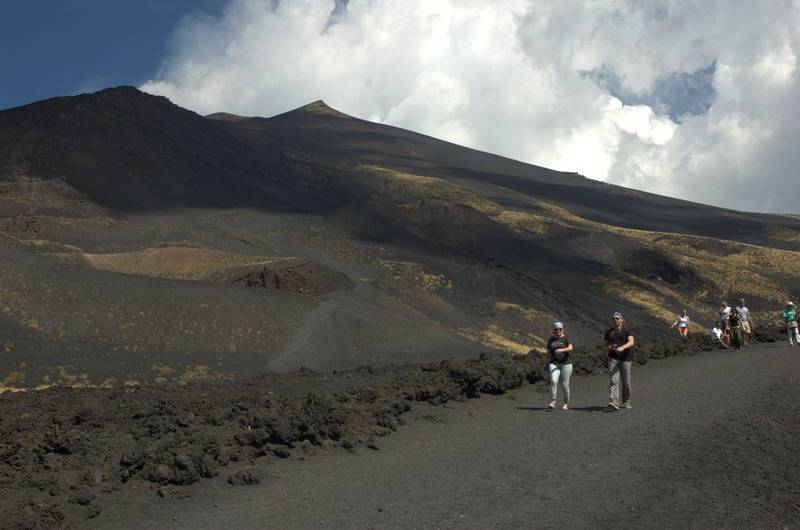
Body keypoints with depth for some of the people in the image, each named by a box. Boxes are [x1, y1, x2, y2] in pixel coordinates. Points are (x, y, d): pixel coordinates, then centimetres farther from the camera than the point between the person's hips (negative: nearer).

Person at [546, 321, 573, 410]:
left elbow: (570, 348, -16)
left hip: (565, 363, -2)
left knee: (565, 384, -1)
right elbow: (548, 352, 18)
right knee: (553, 381, -19)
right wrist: (547, 364, 17)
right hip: (554, 363, 2)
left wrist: (562, 350, -33)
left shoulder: (566, 338, 2)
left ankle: (566, 403, 13)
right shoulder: (551, 339, 13)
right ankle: (552, 401, -20)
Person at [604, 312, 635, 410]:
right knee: (613, 381, -15)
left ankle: (626, 402, 22)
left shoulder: (627, 331, 4)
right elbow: (605, 345, 21)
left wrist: (622, 347, -32)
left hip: (625, 359, -1)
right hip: (613, 358, 1)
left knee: (626, 383, 4)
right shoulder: (609, 332, 14)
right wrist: (608, 348, -4)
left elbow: (631, 342, -13)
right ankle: (614, 403, -26)